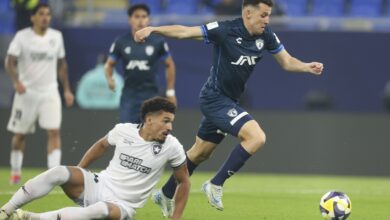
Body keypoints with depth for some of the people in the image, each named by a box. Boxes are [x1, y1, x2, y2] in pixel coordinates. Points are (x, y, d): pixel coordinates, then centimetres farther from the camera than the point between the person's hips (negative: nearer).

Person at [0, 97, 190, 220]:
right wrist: (76, 174, 19)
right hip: (99, 186, 3)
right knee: (59, 172, -26)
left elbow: (183, 181, 6)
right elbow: (102, 145, 18)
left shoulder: (171, 147, -7)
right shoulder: (123, 131, -3)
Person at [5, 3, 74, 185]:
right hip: (26, 92, -2)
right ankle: (15, 172, 24)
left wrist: (67, 89, 13)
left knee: (54, 131, -13)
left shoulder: (56, 36, 7)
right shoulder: (22, 37, -5)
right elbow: (10, 62, -11)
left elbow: (61, 64, 16)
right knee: (20, 134, 7)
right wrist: (17, 81, -29)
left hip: (50, 92, 2)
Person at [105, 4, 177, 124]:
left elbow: (169, 65, 8)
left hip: (150, 95, 0)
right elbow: (109, 64, 9)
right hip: (129, 95, 0)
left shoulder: (158, 42, -4)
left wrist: (170, 92, 8)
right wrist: (109, 79, -13)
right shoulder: (121, 42, -2)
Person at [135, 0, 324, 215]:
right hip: (215, 99, -8)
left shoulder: (266, 36, -3)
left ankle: (165, 195, 38)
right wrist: (153, 29, -35)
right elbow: (184, 32, -23)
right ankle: (215, 185, -11)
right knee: (256, 137, -22)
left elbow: (287, 62, 5)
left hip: (228, 101, 8)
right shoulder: (226, 30, -22)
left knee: (200, 153, 21)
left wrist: (307, 67, -15)